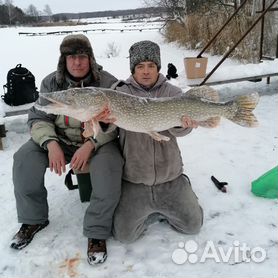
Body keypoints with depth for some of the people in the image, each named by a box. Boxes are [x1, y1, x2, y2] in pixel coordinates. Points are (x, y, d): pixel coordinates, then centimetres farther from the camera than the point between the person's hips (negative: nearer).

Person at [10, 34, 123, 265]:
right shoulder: (51, 83, -1)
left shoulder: (108, 83, -10)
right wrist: (50, 143, -23)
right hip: (59, 139, 3)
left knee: (108, 168, -33)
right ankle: (33, 218, 5)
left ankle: (97, 232, -12)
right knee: (24, 159, -19)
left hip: (99, 140, -2)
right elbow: (39, 118, -2)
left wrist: (91, 144, -27)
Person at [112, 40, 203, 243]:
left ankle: (163, 209, 33)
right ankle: (150, 212, 27)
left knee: (193, 226, 6)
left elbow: (178, 130, -16)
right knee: (124, 235, -2)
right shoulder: (121, 92, -2)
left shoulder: (172, 93, 0)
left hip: (170, 178, 1)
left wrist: (183, 123, -40)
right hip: (133, 182, -1)